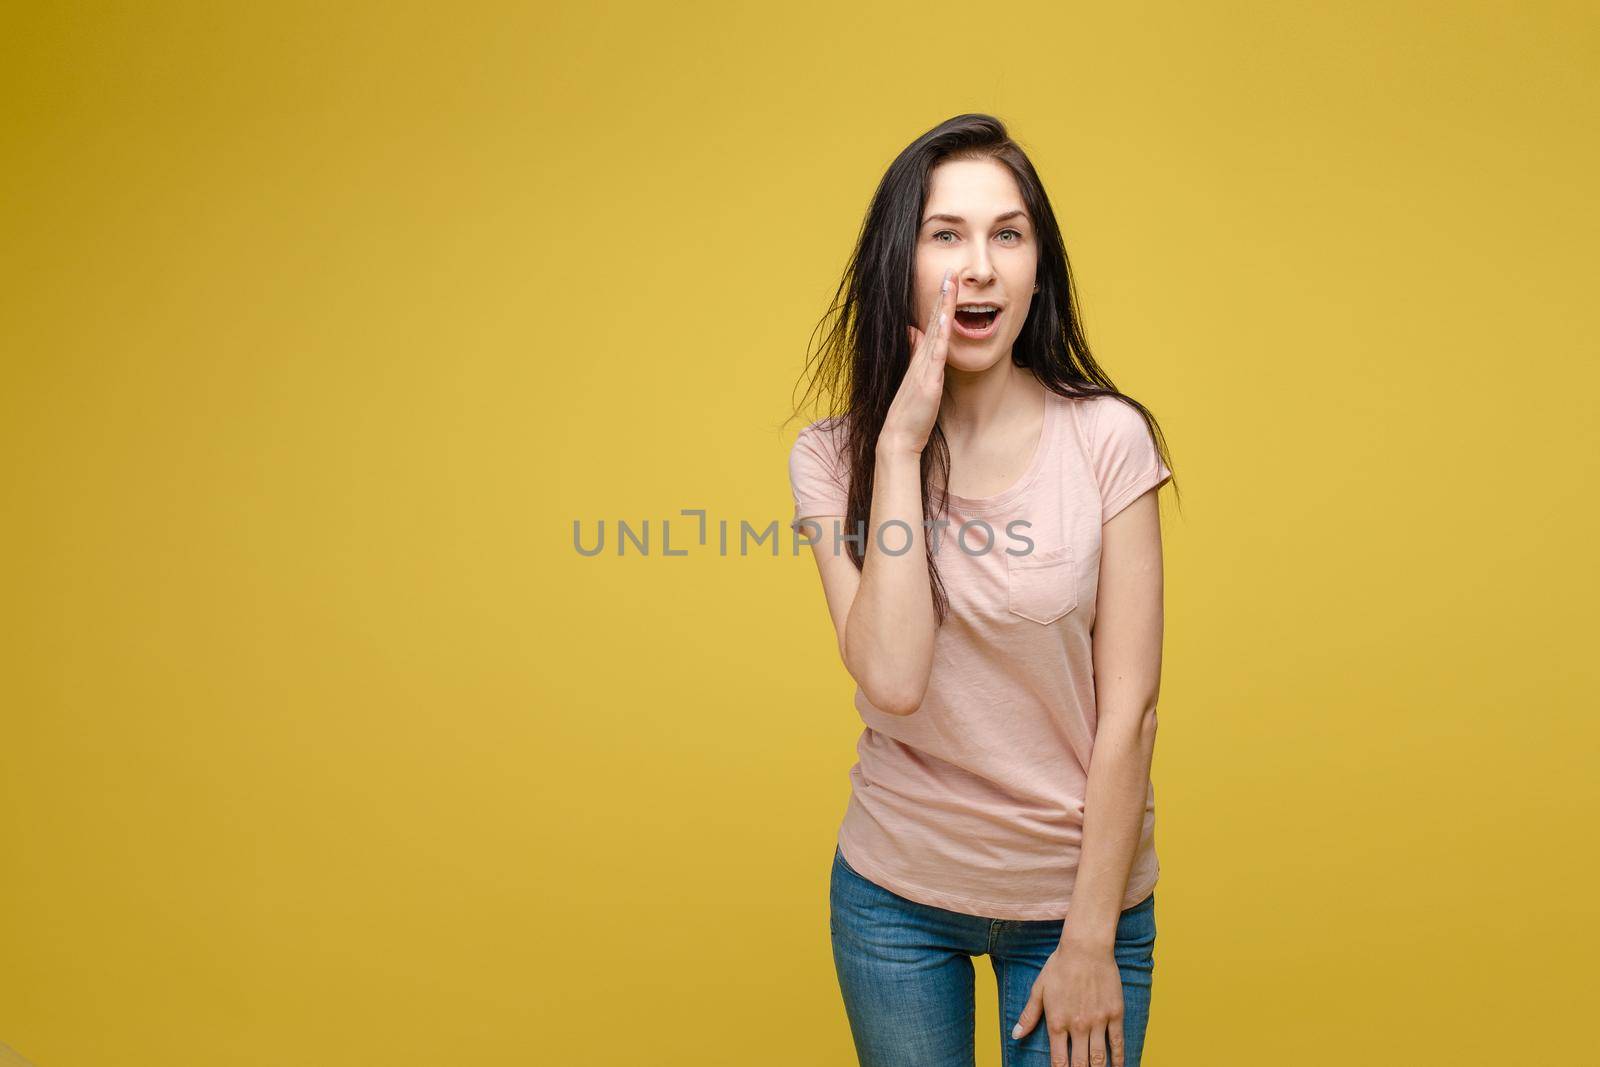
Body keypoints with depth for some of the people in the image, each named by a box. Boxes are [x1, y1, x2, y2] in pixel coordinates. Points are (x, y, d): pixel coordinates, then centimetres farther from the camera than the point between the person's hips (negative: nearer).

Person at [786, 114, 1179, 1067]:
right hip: (895, 891, 1)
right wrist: (901, 444, -22)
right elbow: (892, 683, -22)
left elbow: (1128, 709, -10)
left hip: (1076, 890, -1)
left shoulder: (1108, 438, -12)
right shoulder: (834, 456, -8)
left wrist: (1090, 941, -9)